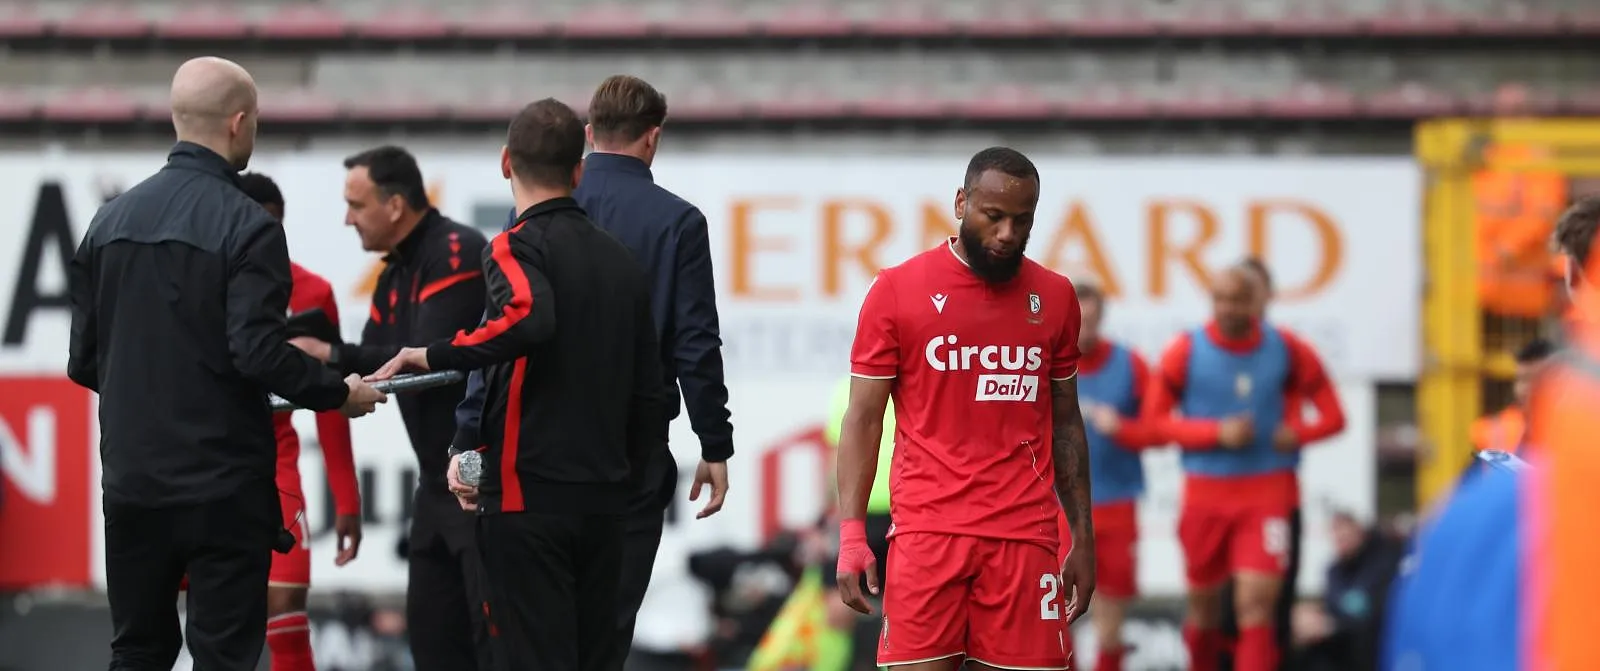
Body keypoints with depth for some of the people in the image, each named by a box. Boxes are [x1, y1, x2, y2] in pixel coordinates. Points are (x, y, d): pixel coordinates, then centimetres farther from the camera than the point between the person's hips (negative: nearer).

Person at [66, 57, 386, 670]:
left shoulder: (111, 220, 6)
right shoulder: (246, 226, -12)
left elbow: (83, 362, 8)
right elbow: (258, 353, -19)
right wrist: (341, 394, -4)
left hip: (132, 482, 5)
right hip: (223, 487, -5)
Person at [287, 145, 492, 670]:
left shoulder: (457, 254, -15)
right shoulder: (396, 275, 13)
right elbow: (373, 367, 13)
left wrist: (329, 355, -22)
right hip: (441, 479, 10)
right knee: (432, 628, 9)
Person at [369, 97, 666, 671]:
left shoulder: (517, 247, -7)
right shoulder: (622, 260, 14)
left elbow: (528, 317, -30)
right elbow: (648, 392, 15)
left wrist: (434, 356, -19)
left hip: (527, 494, -6)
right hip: (606, 500, 6)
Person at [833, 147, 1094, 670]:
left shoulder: (1054, 297, 10)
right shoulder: (898, 290, 1)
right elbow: (864, 419, 2)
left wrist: (1083, 536, 14)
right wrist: (851, 533, -7)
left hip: (1025, 535, 2)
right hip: (928, 530, -2)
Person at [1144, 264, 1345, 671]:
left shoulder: (1286, 350, 0)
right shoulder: (1186, 352, -3)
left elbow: (1332, 416, 6)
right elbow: (1156, 419, -4)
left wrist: (1297, 433, -15)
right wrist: (1217, 433, -17)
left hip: (1267, 494, -1)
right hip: (1205, 493, 1)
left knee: (1258, 600, -14)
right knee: (1204, 601, 12)